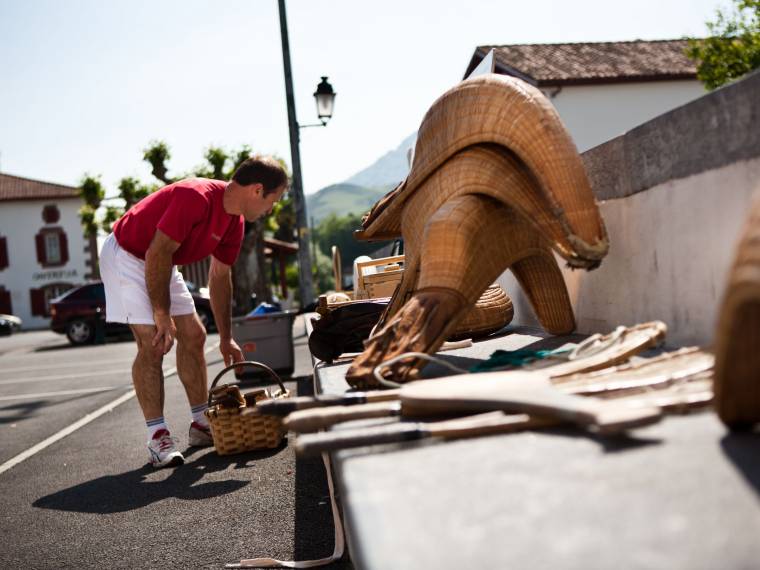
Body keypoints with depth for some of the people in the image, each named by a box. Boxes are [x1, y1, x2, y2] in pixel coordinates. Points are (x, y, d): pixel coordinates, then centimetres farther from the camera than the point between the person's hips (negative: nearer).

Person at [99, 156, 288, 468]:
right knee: (152, 344, -17)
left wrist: (226, 339, 7)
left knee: (193, 335, 5)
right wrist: (162, 316, -28)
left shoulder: (234, 222, -2)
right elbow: (157, 254, -32)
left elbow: (220, 277, 6)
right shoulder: (196, 197, -32)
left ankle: (202, 423, 14)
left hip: (161, 263, 9)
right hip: (125, 255, -9)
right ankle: (157, 436, -11)